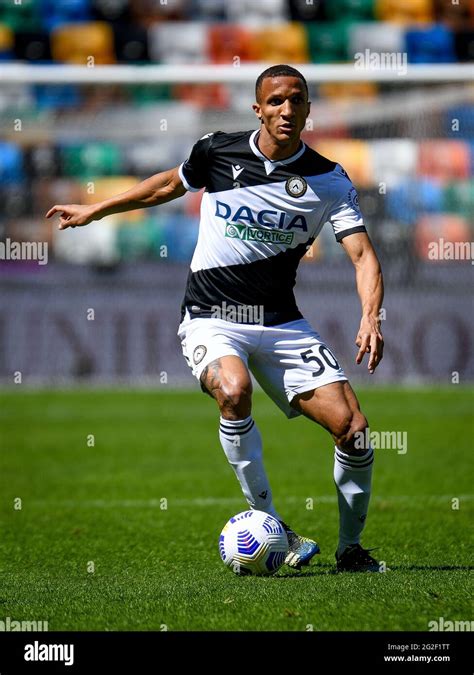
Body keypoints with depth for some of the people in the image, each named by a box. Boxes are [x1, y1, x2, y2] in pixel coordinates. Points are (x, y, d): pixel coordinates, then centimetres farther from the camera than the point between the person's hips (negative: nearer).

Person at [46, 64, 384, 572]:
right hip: (212, 318, -2)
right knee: (234, 391, -35)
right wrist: (92, 211, 26)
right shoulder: (217, 151, -2)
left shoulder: (329, 181, -3)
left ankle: (350, 549, 11)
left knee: (352, 428, -12)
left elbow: (363, 256, -9)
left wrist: (370, 319, -28)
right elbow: (168, 185, 18)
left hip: (281, 322, 2)